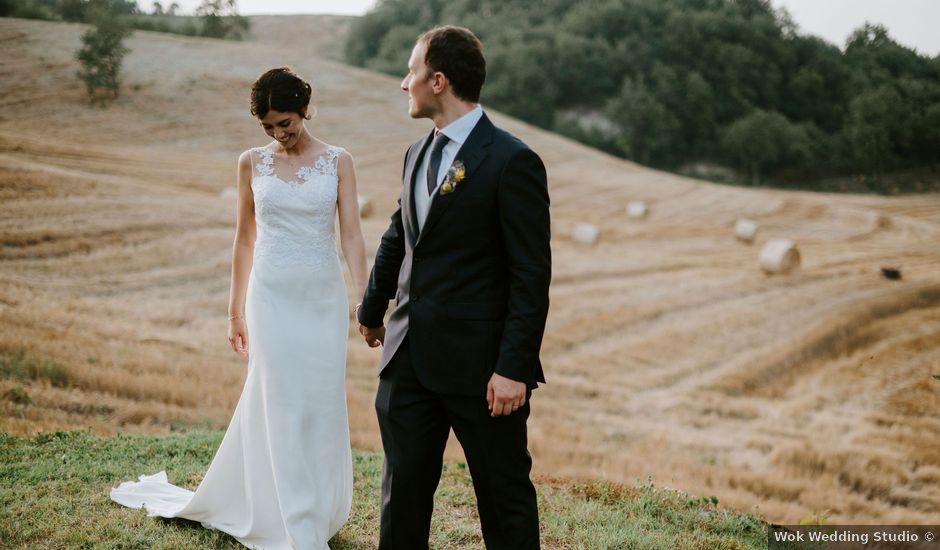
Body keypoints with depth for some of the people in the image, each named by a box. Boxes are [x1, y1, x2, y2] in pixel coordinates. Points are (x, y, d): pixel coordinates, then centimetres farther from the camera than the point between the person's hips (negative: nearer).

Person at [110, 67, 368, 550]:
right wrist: (236, 310, 9)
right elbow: (245, 240, 9)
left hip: (323, 297, 0)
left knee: (322, 407, 6)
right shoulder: (252, 163, 4)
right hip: (273, 297, 0)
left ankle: (321, 510, 24)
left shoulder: (337, 161, 1)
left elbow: (351, 236, -4)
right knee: (282, 410, 0)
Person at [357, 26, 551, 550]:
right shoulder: (418, 153, 11)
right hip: (410, 357, 7)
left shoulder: (511, 160, -13)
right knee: (403, 490, 13)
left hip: (479, 364, -7)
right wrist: (373, 308, 35)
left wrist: (514, 368, -19)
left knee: (505, 497, 7)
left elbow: (532, 273, -15)